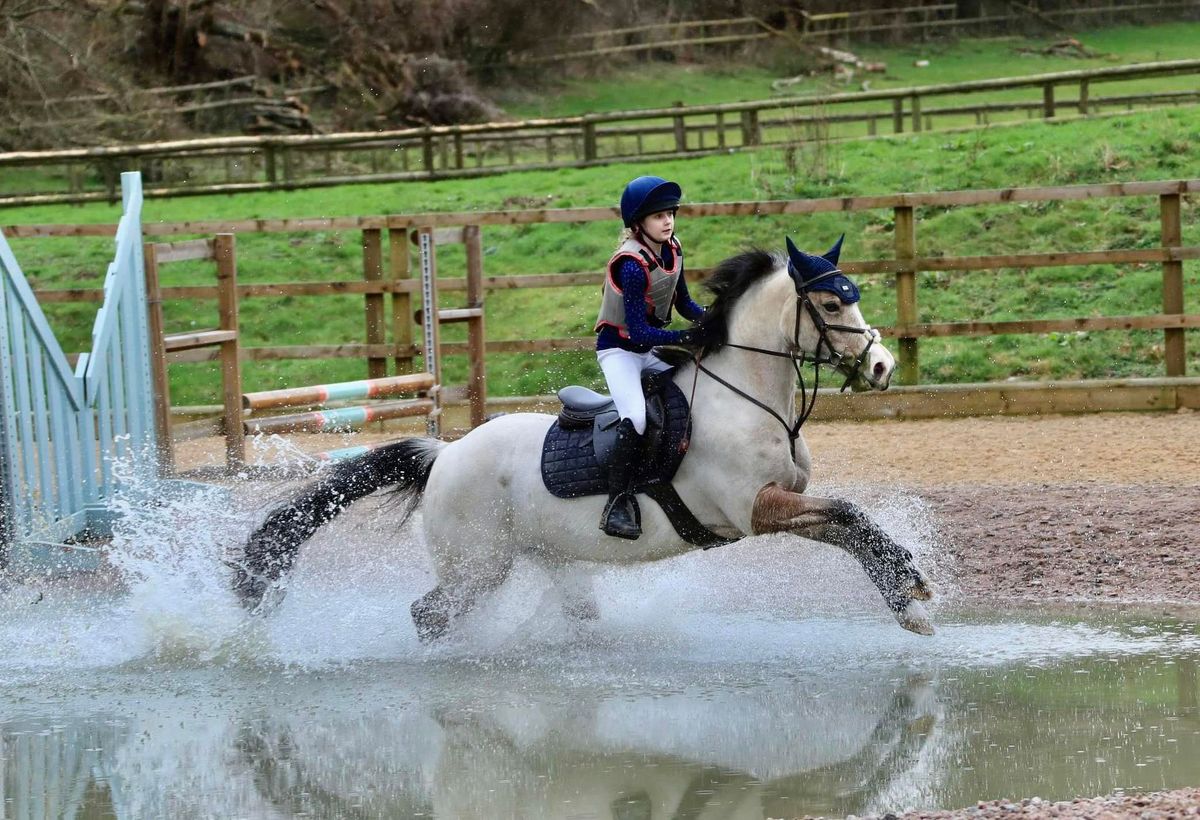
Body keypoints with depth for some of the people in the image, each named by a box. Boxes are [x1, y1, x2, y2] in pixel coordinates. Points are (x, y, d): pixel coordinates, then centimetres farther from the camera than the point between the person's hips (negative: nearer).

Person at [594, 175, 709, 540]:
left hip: (651, 347, 8)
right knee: (636, 418, -28)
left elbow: (684, 305, 10)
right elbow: (638, 330, -28)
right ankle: (618, 502, -25)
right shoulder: (632, 265, -25)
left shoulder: (671, 250, 0)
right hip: (619, 348, -8)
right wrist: (687, 338, -35)